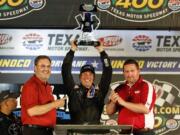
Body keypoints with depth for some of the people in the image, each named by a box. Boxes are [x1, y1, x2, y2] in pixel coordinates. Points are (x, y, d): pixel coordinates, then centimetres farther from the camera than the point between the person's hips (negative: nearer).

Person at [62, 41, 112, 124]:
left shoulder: (99, 91, 13)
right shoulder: (73, 89, 11)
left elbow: (108, 71, 9)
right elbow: (65, 71, 7)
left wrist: (102, 51, 5)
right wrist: (72, 50, 4)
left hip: (95, 127, 1)